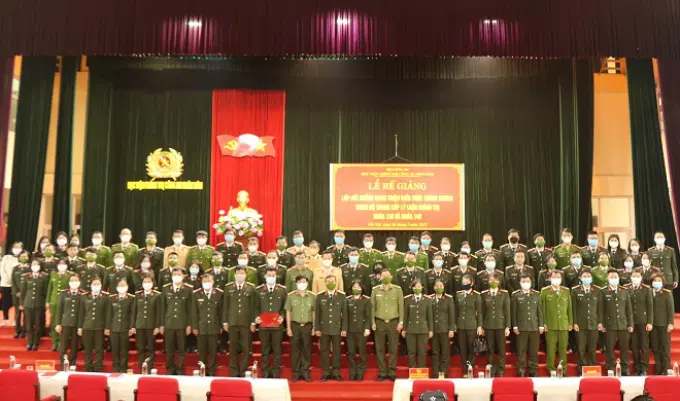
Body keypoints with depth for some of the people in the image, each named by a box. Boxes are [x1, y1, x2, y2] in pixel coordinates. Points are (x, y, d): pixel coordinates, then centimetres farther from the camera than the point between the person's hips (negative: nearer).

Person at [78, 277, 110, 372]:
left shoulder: (105, 297, 1)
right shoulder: (85, 297, 8)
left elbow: (107, 313, 0)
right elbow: (81, 313, 10)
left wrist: (107, 327, -4)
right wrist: (80, 327, 6)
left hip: (99, 327, -2)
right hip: (87, 327, 2)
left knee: (99, 350, 3)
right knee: (88, 350, 8)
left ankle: (98, 370, 11)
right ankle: (88, 369, 17)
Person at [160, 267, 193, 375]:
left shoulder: (188, 289, 0)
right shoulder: (166, 288, 6)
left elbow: (190, 308, 1)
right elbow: (163, 307, 8)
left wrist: (189, 325, -3)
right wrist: (161, 324, 6)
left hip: (182, 324, -1)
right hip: (169, 323, 2)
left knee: (182, 349, 4)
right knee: (169, 349, 6)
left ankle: (180, 370, 16)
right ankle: (170, 369, 19)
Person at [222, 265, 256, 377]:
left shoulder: (251, 288, 5)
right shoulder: (228, 288, 8)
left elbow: (253, 306, 4)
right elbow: (225, 306, 7)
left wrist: (253, 322, -1)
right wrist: (225, 322, 3)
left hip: (246, 322, -1)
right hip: (232, 322, 1)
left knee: (246, 349, 1)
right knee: (233, 349, 5)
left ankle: (243, 372, 11)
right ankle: (234, 372, 14)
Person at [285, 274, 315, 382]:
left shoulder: (312, 296, 2)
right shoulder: (291, 296, 1)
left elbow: (314, 312, 7)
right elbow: (288, 312, 3)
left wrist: (314, 327, 3)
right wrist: (288, 328, -1)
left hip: (307, 326, 1)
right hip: (295, 325, 0)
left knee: (307, 349, 5)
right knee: (295, 349, 4)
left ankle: (305, 372, 14)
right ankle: (296, 372, 13)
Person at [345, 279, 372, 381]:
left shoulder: (366, 300, 4)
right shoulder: (347, 300, 8)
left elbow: (368, 316, 0)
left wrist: (367, 328, -9)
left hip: (361, 330, -2)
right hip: (350, 330, 2)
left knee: (362, 353, 2)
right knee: (351, 353, 4)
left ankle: (360, 374, 12)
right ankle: (352, 374, 12)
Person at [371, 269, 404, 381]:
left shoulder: (397, 289, 2)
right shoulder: (375, 290, 3)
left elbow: (401, 306, 3)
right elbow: (372, 307, 5)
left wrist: (401, 322, -2)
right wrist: (373, 322, 1)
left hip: (393, 322, -1)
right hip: (379, 323, 1)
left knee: (393, 349, 2)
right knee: (380, 349, 3)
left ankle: (392, 373, 11)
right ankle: (382, 373, 11)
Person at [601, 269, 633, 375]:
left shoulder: (625, 292, 10)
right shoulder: (604, 292, 1)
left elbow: (629, 309, 11)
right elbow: (601, 310, 0)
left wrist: (630, 324, 6)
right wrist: (601, 324, -3)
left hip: (624, 325, 2)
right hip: (610, 326, -2)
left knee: (624, 349, 6)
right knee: (610, 349, 1)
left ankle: (625, 370, 17)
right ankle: (610, 370, 9)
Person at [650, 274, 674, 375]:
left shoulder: (667, 293, -1)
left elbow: (671, 309, -4)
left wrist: (670, 323, -10)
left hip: (664, 324, -3)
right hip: (653, 324, 3)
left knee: (665, 347, 3)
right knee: (655, 348, 8)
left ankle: (666, 369, 11)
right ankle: (658, 369, 17)